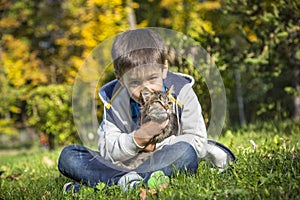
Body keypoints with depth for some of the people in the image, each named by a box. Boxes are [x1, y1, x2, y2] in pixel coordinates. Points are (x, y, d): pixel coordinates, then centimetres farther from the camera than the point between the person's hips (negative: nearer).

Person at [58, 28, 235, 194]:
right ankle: (131, 180, -38)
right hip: (125, 163, 2)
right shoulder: (114, 100, -5)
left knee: (186, 152, -36)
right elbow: (107, 150, -9)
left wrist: (154, 145, -16)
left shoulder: (181, 93, -9)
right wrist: (137, 139, -27)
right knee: (68, 156, -16)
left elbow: (197, 141, -11)